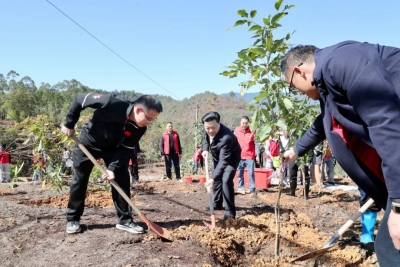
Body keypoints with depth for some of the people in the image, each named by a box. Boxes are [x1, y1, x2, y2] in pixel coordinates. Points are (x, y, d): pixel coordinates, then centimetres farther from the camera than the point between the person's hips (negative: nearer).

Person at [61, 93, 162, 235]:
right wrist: (69, 124, -19)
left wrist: (113, 168, -31)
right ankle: (72, 219, 15)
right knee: (80, 179, 1)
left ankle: (125, 220, 2)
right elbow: (80, 99, -27)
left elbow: (124, 149, -16)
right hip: (88, 142, -3)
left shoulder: (140, 128, -22)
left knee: (122, 179, -6)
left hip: (113, 147, 3)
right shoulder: (114, 103, -37)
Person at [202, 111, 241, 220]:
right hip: (216, 156, 8)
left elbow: (223, 161, -45)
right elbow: (205, 138, 4)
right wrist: (205, 149, -15)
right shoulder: (208, 130, -22)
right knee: (216, 179, 15)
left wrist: (213, 178, -50)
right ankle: (217, 204, 34)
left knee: (226, 180, -22)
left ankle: (230, 211, -12)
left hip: (231, 158, -7)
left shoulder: (226, 137, -44)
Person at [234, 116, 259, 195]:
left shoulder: (252, 131, -4)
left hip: (250, 156, -2)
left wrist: (257, 155, -8)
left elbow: (256, 143, -3)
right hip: (239, 156, 3)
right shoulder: (236, 130, 3)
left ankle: (252, 189, 5)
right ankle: (240, 187, 18)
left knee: (251, 173, -2)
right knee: (240, 173, 9)